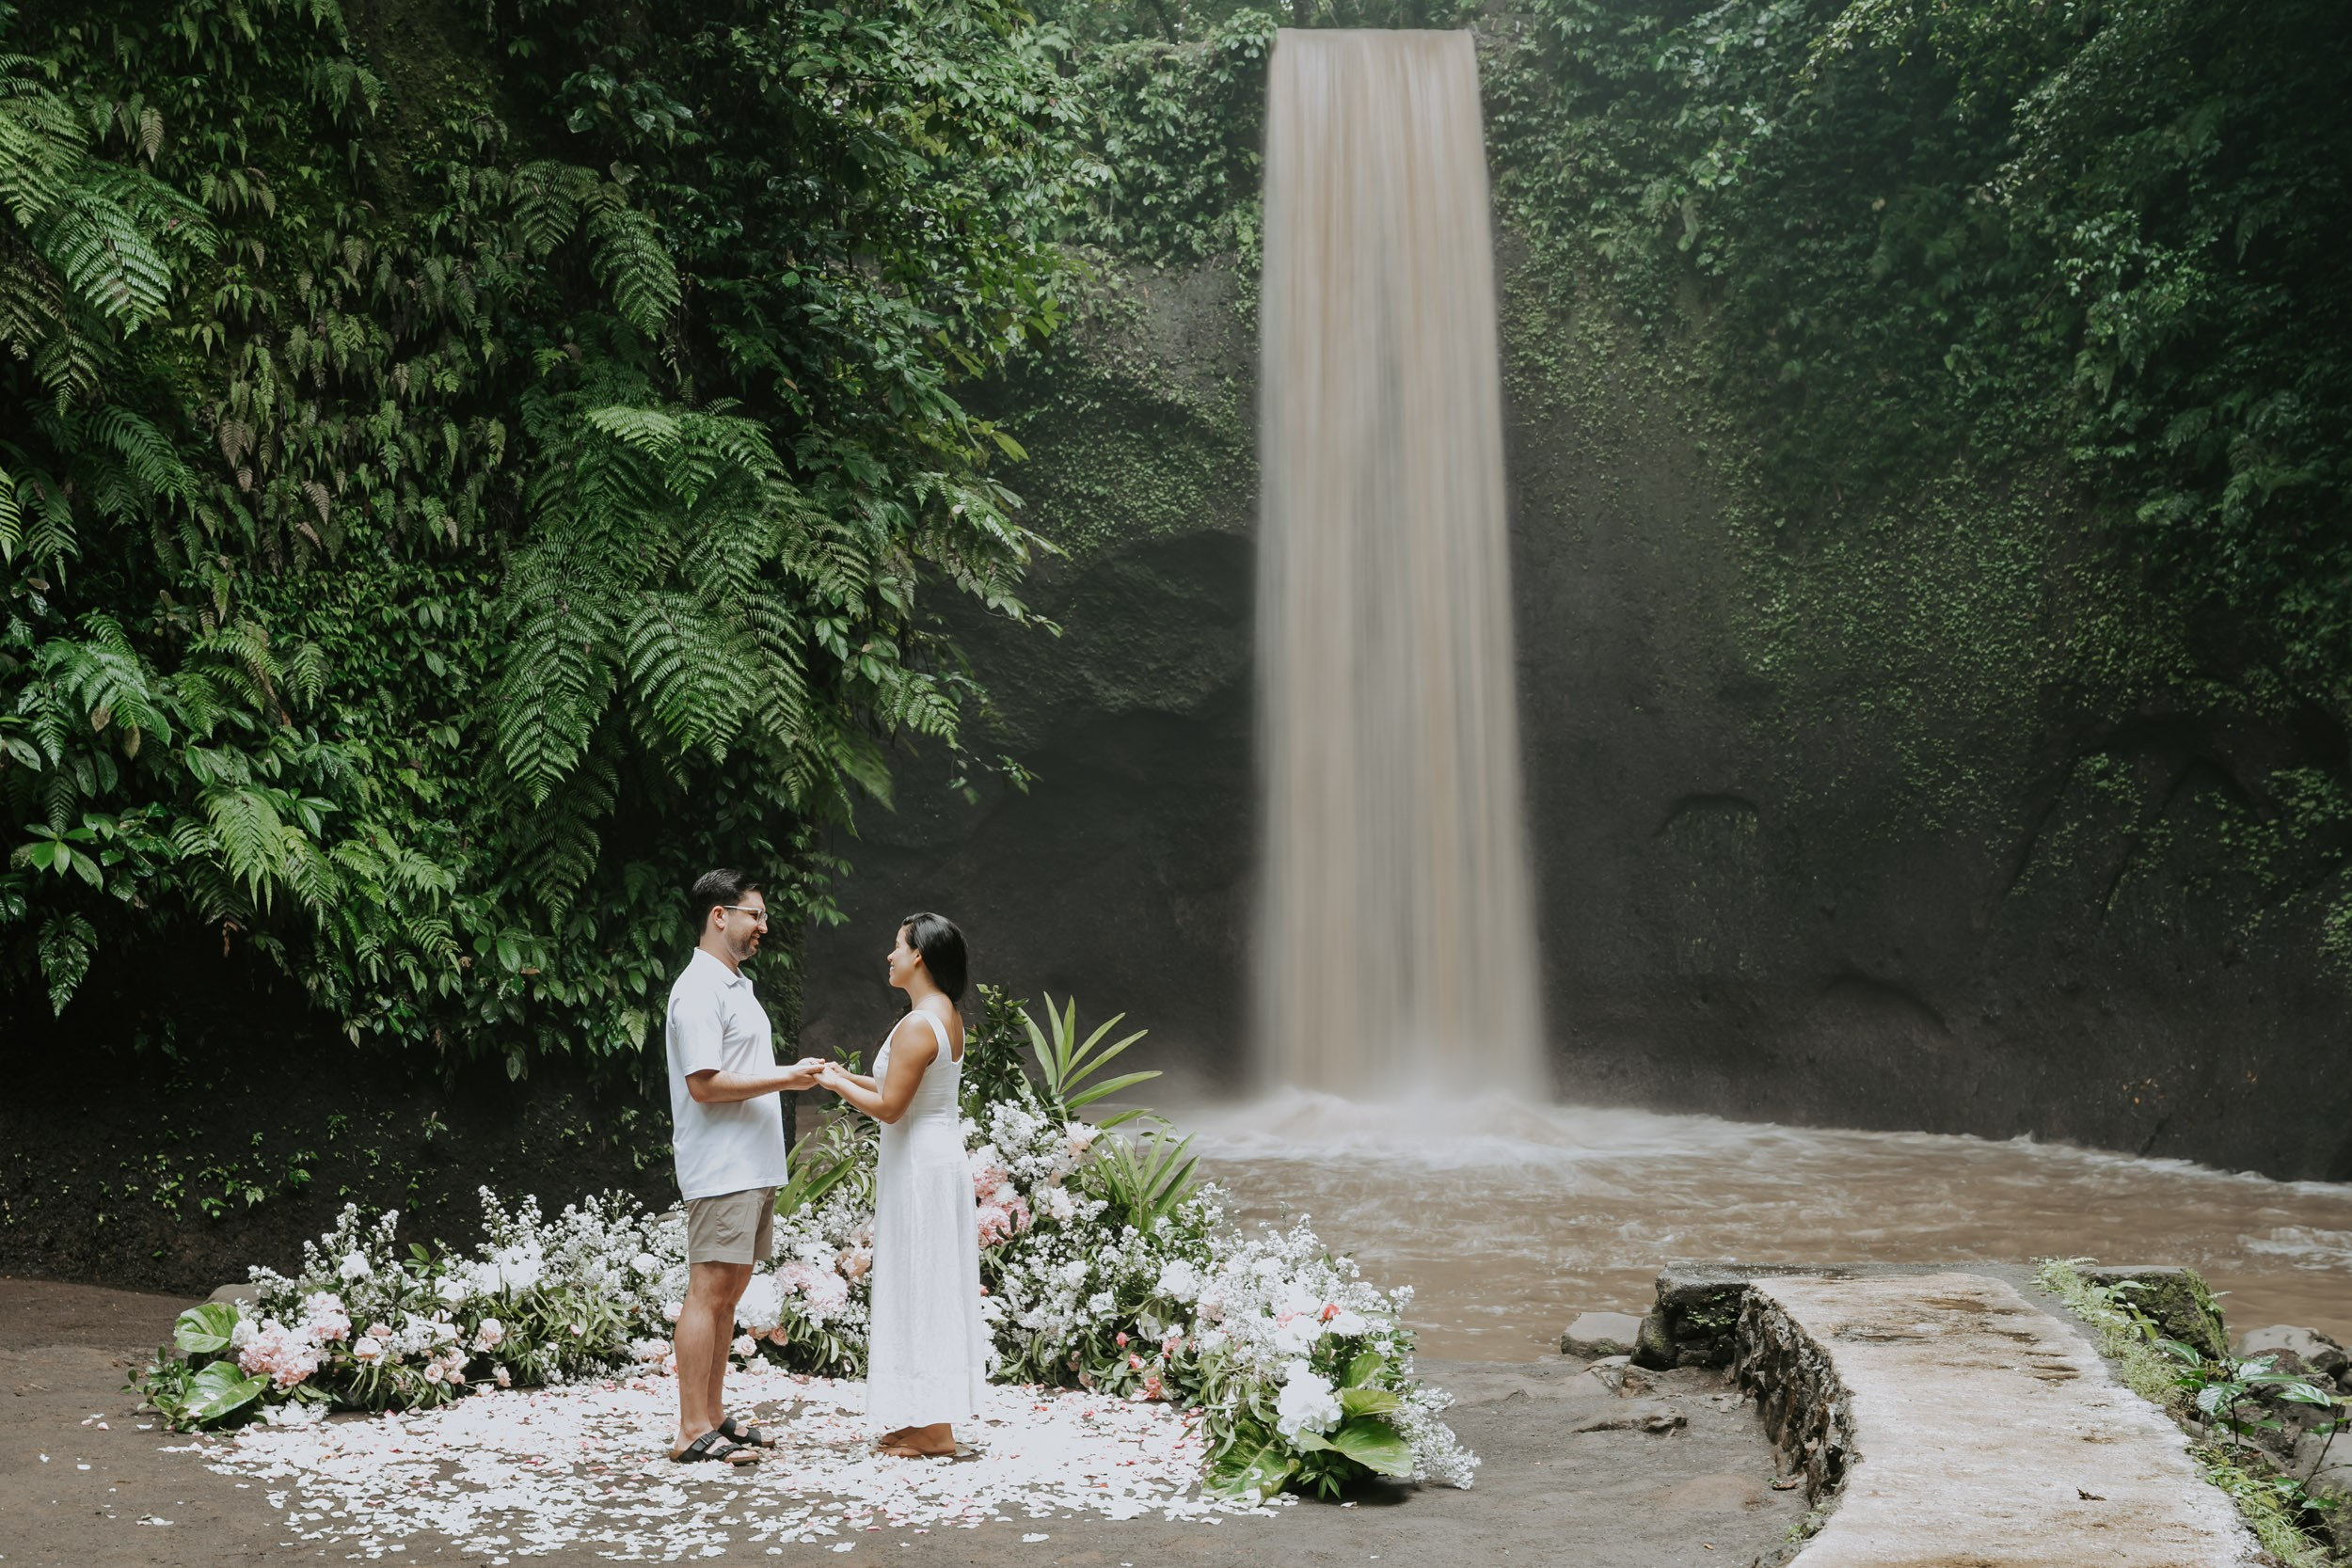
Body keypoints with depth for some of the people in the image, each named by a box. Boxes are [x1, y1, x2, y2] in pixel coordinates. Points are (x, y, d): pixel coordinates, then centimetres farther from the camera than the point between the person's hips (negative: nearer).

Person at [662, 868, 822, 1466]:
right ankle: (693, 1431, -8)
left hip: (754, 1167, 10)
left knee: (731, 1290, 12)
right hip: (721, 1169, -10)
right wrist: (784, 1079, -16)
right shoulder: (700, 990, -13)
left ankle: (714, 1414, 17)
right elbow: (704, 1084, -19)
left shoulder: (737, 985, 20)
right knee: (708, 1293, -9)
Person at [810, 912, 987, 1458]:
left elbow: (889, 1106, -20)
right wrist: (849, 1077, 15)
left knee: (921, 1286, -4)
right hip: (940, 1160, 10)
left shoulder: (917, 1026, -20)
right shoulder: (948, 1016, 11)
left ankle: (935, 1428, 1)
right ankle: (931, 1417, 18)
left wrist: (837, 1085, -7)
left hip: (918, 1168, -10)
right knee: (935, 1289, 12)